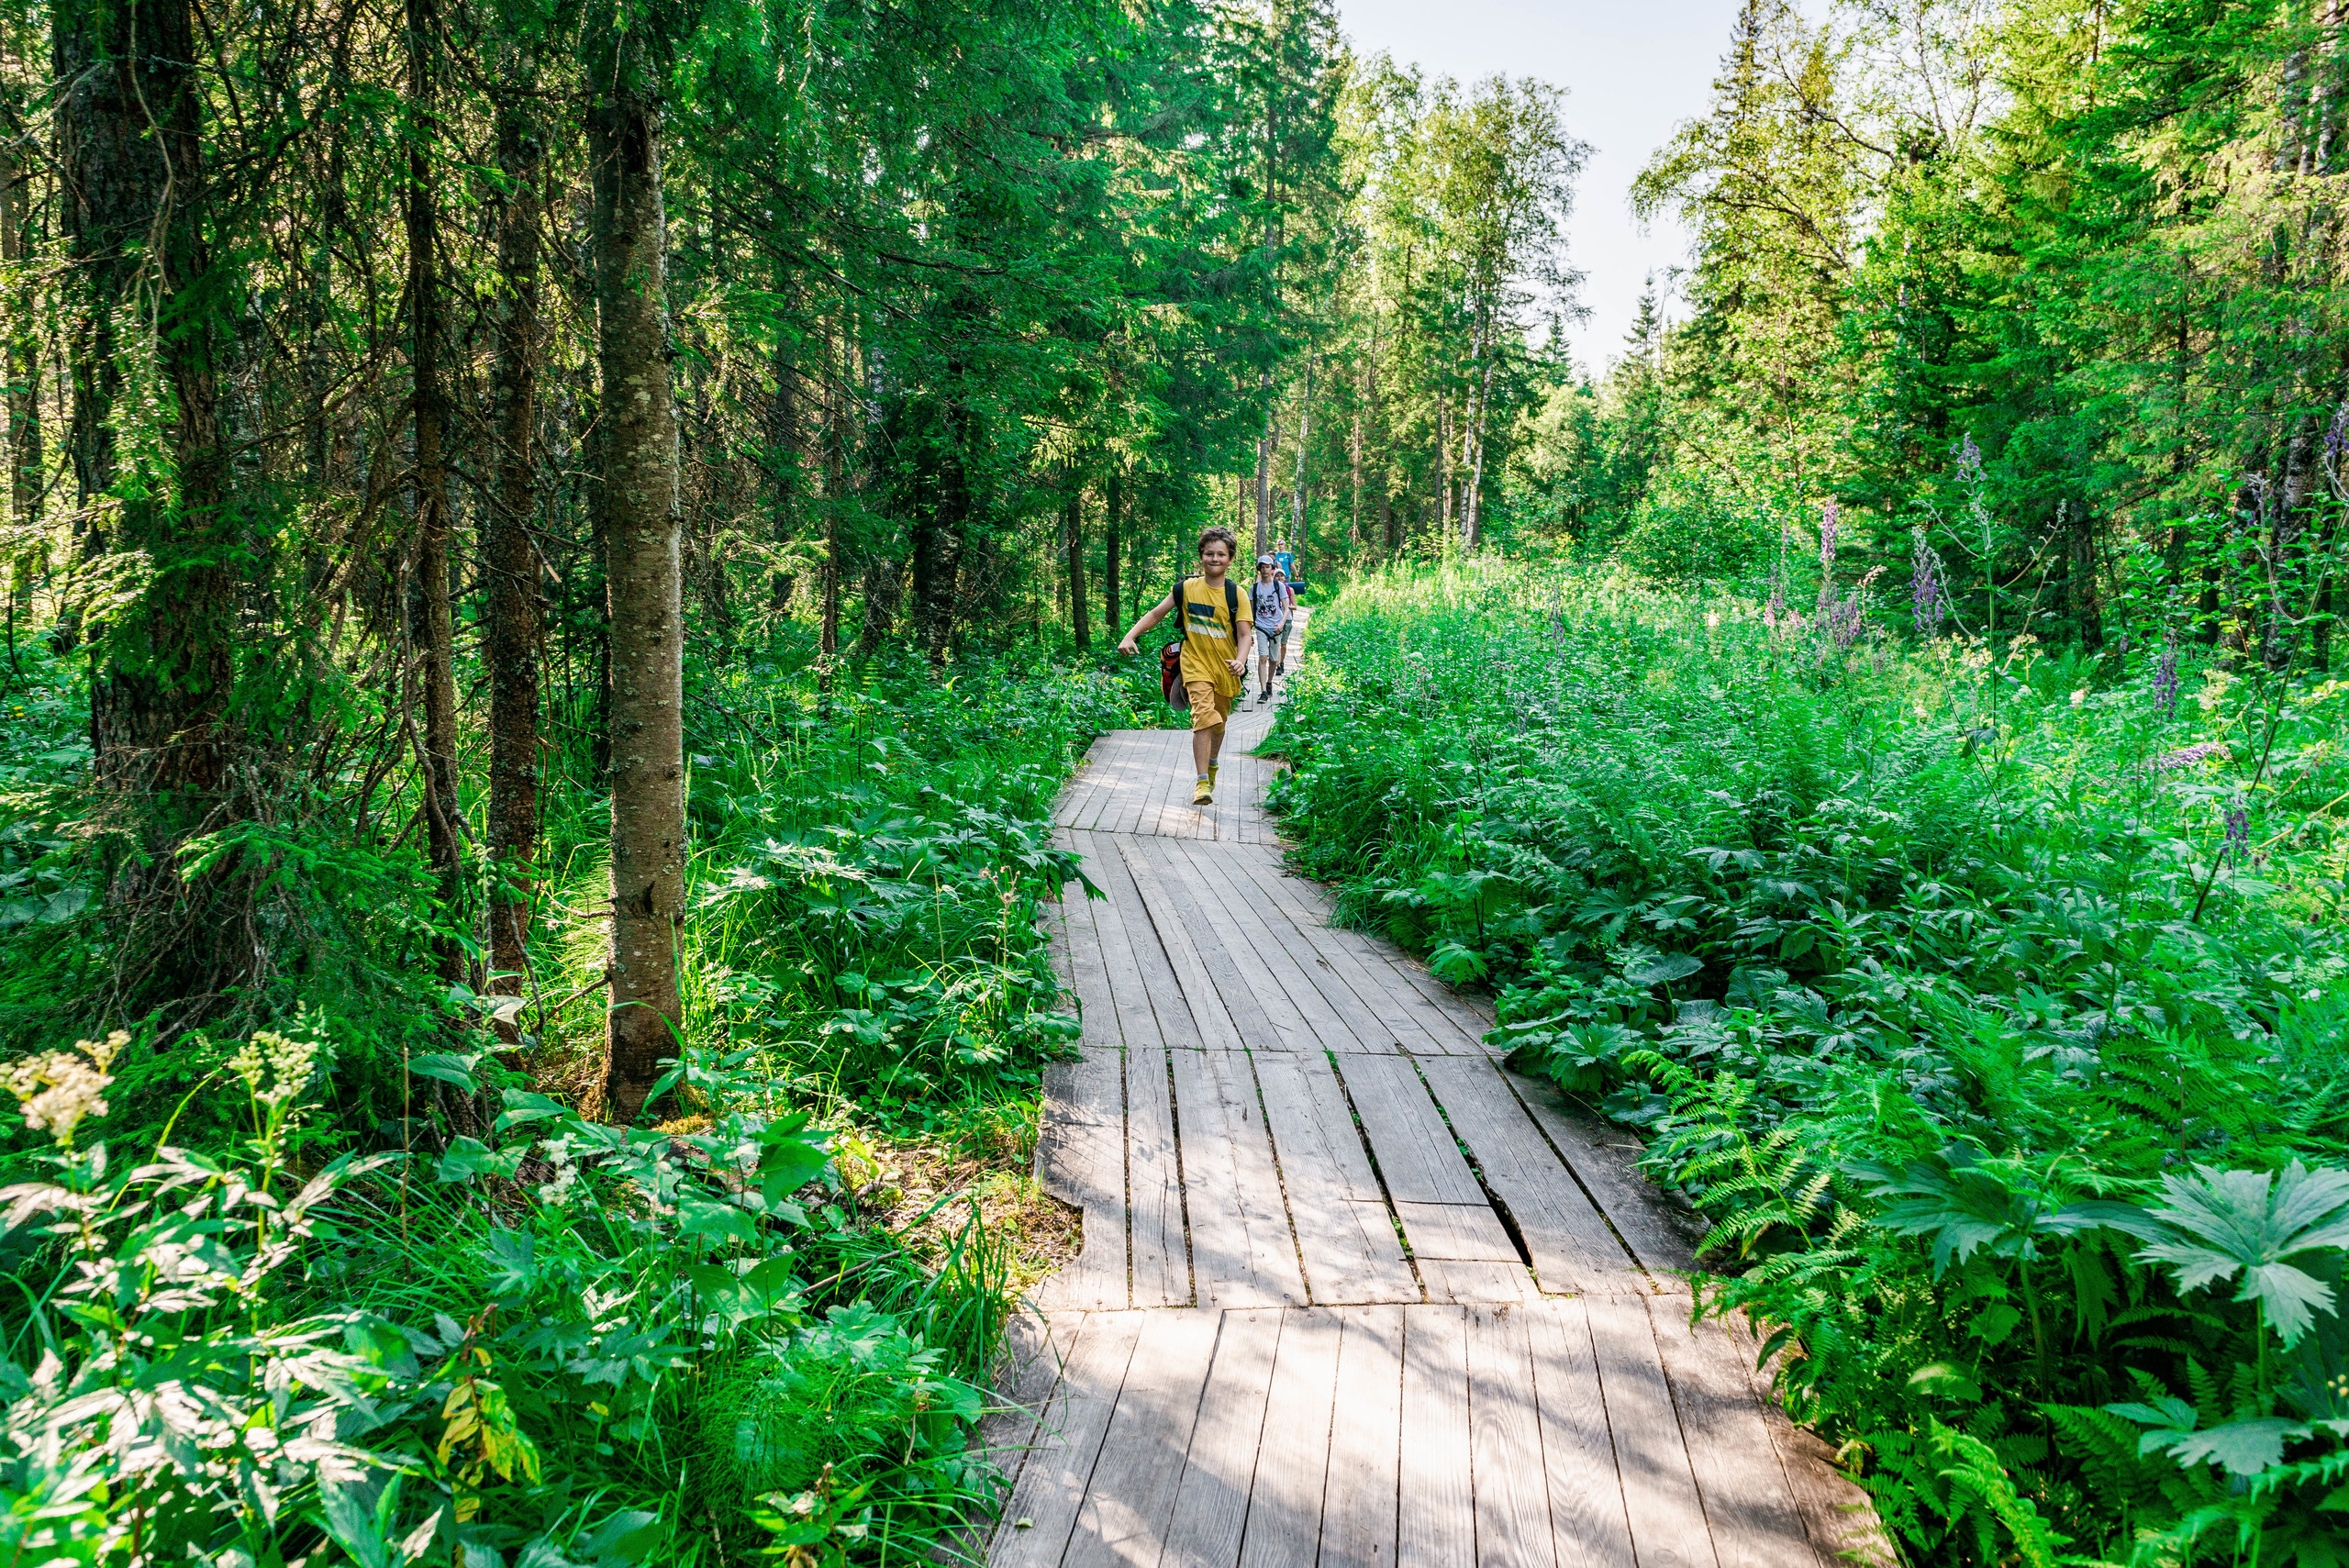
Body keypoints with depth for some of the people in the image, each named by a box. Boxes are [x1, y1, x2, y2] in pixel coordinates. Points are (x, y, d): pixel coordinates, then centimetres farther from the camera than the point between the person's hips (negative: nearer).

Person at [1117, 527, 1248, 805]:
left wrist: (1240, 660, -26)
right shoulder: (1187, 588, -1)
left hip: (1225, 667, 2)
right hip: (1196, 664, -2)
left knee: (1219, 722, 16)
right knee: (1203, 717, -20)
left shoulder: (1236, 594, -3)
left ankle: (1212, 767, 44)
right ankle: (1202, 783, -23)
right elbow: (1156, 614, 7)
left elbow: (1244, 633, -7)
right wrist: (1130, 636, -6)